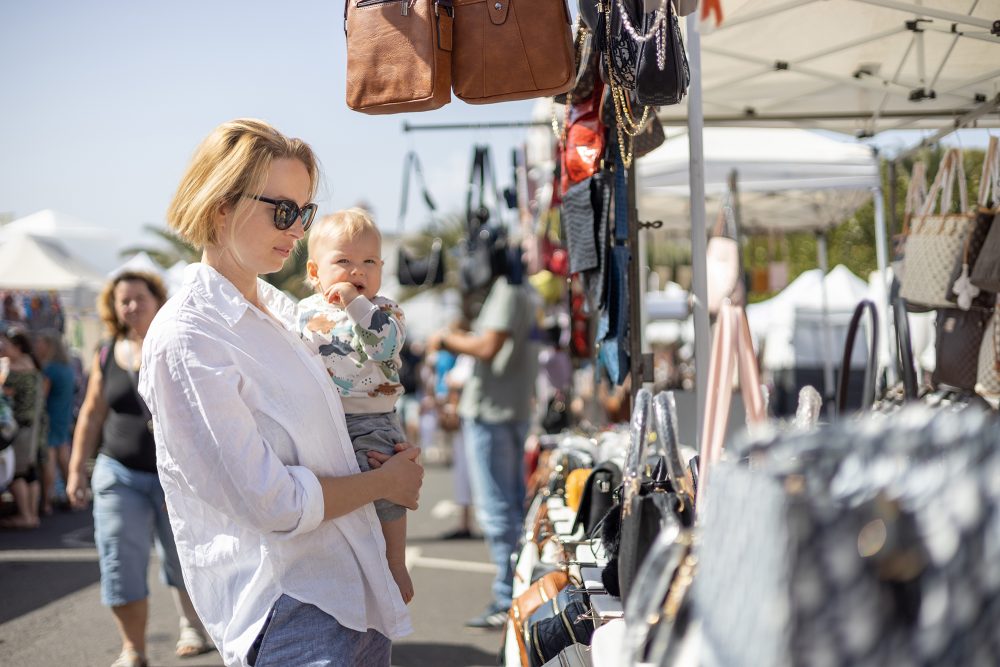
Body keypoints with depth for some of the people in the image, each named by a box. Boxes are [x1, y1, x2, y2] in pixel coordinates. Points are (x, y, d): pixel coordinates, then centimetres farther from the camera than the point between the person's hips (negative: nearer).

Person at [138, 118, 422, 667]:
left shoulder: (282, 310, 10)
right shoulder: (184, 339, -16)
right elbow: (273, 502, -18)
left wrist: (378, 457, 8)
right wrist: (385, 481, -5)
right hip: (287, 612, -8)